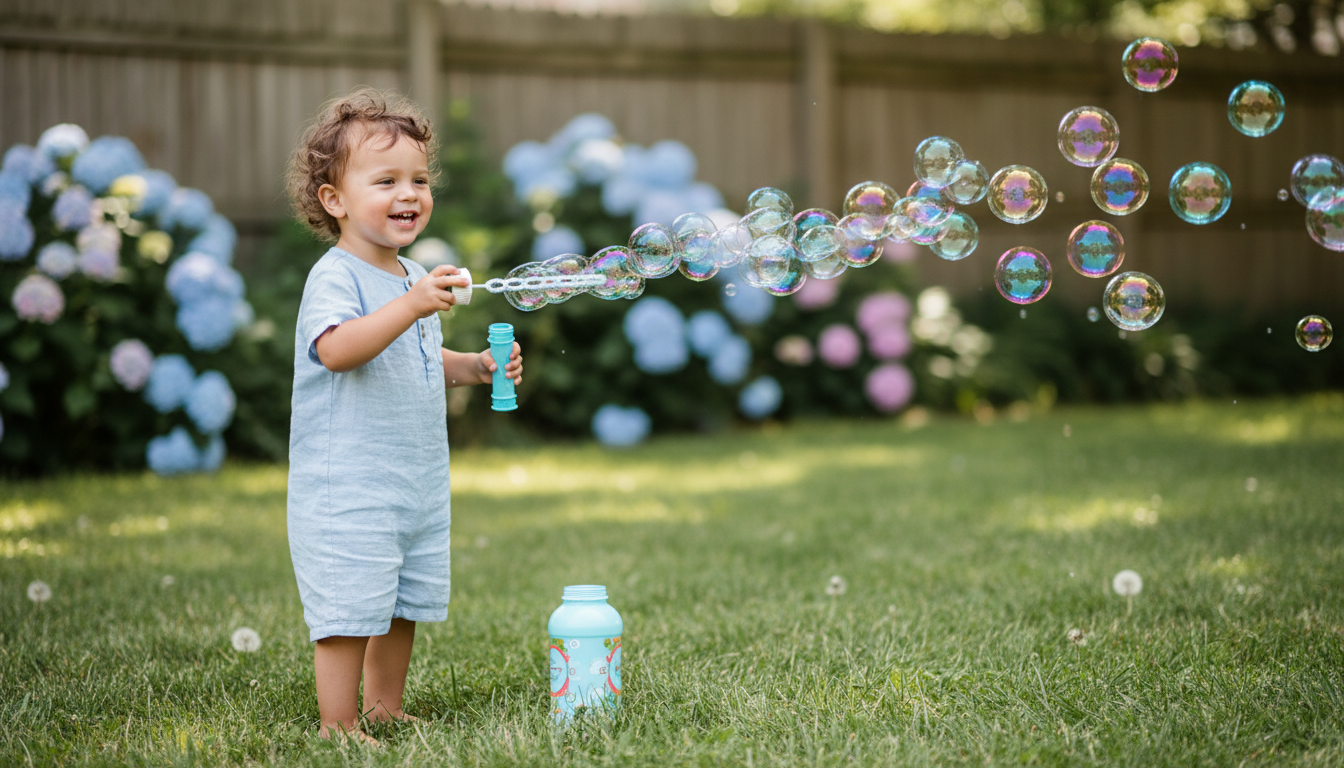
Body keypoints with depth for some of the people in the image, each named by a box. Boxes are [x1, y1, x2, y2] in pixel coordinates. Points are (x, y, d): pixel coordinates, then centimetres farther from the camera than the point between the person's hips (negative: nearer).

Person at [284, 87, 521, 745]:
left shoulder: (413, 278, 14)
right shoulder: (335, 276, -14)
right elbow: (337, 350, -33)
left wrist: (475, 367, 10)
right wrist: (410, 306, -42)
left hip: (417, 485, 9)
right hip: (346, 486, -9)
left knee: (403, 606, 15)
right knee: (350, 609, -6)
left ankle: (385, 711, 28)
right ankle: (337, 728, 4)